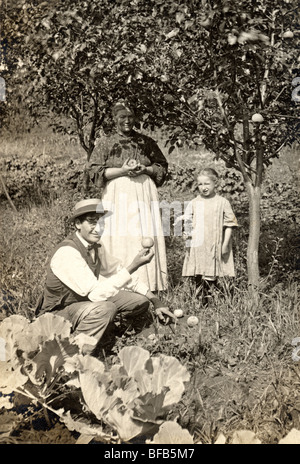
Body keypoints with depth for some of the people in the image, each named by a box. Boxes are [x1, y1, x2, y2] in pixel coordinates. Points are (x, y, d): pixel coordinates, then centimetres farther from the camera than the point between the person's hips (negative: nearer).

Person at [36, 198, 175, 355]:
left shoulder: (96, 245, -3)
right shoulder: (66, 252, -28)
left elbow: (117, 271, 9)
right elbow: (96, 294, -34)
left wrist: (156, 301, 3)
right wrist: (133, 266, -36)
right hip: (58, 312, -8)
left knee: (140, 300, 0)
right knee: (105, 307, -35)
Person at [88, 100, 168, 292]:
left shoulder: (146, 141, 12)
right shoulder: (106, 143, 6)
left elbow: (162, 167, 14)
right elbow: (95, 172, 0)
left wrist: (145, 169, -6)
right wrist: (122, 170, -11)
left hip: (144, 195, 2)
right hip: (118, 196, -2)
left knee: (146, 238, -3)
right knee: (120, 240, -6)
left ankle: (148, 284, 3)